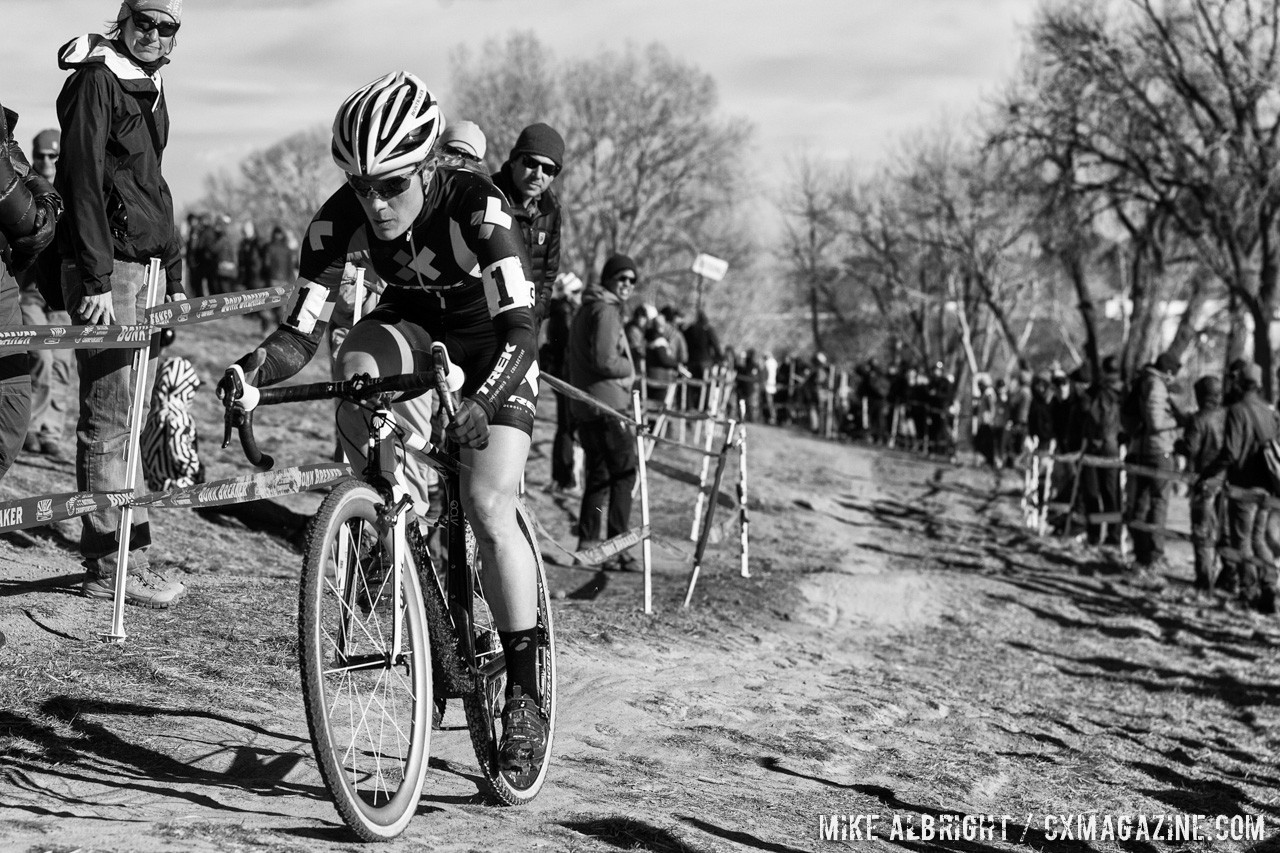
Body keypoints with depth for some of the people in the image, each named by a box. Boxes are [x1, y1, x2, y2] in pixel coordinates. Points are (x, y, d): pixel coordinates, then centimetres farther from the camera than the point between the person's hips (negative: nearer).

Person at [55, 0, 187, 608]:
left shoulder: (149, 91, 18)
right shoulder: (95, 80, -10)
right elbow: (85, 184, -17)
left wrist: (174, 276, 20)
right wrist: (97, 281, -22)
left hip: (143, 265, 9)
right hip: (104, 267, -9)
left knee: (129, 410, 10)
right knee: (109, 416, -7)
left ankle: (123, 549, 16)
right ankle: (109, 565, -4)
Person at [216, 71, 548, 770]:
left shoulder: (477, 206, -34)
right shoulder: (341, 217, -24)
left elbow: (520, 326, -40)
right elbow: (302, 331, -25)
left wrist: (481, 402, -57)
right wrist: (255, 368, -47)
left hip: (489, 339, -3)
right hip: (408, 324, 3)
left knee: (488, 506, -18)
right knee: (356, 364, -33)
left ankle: (524, 693, -9)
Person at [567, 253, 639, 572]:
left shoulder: (585, 310, 20)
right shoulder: (606, 311, -12)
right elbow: (605, 361, -20)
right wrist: (629, 369, -2)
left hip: (585, 409, 10)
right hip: (608, 406, -10)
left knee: (598, 475, 13)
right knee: (624, 473, -6)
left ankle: (587, 544, 13)